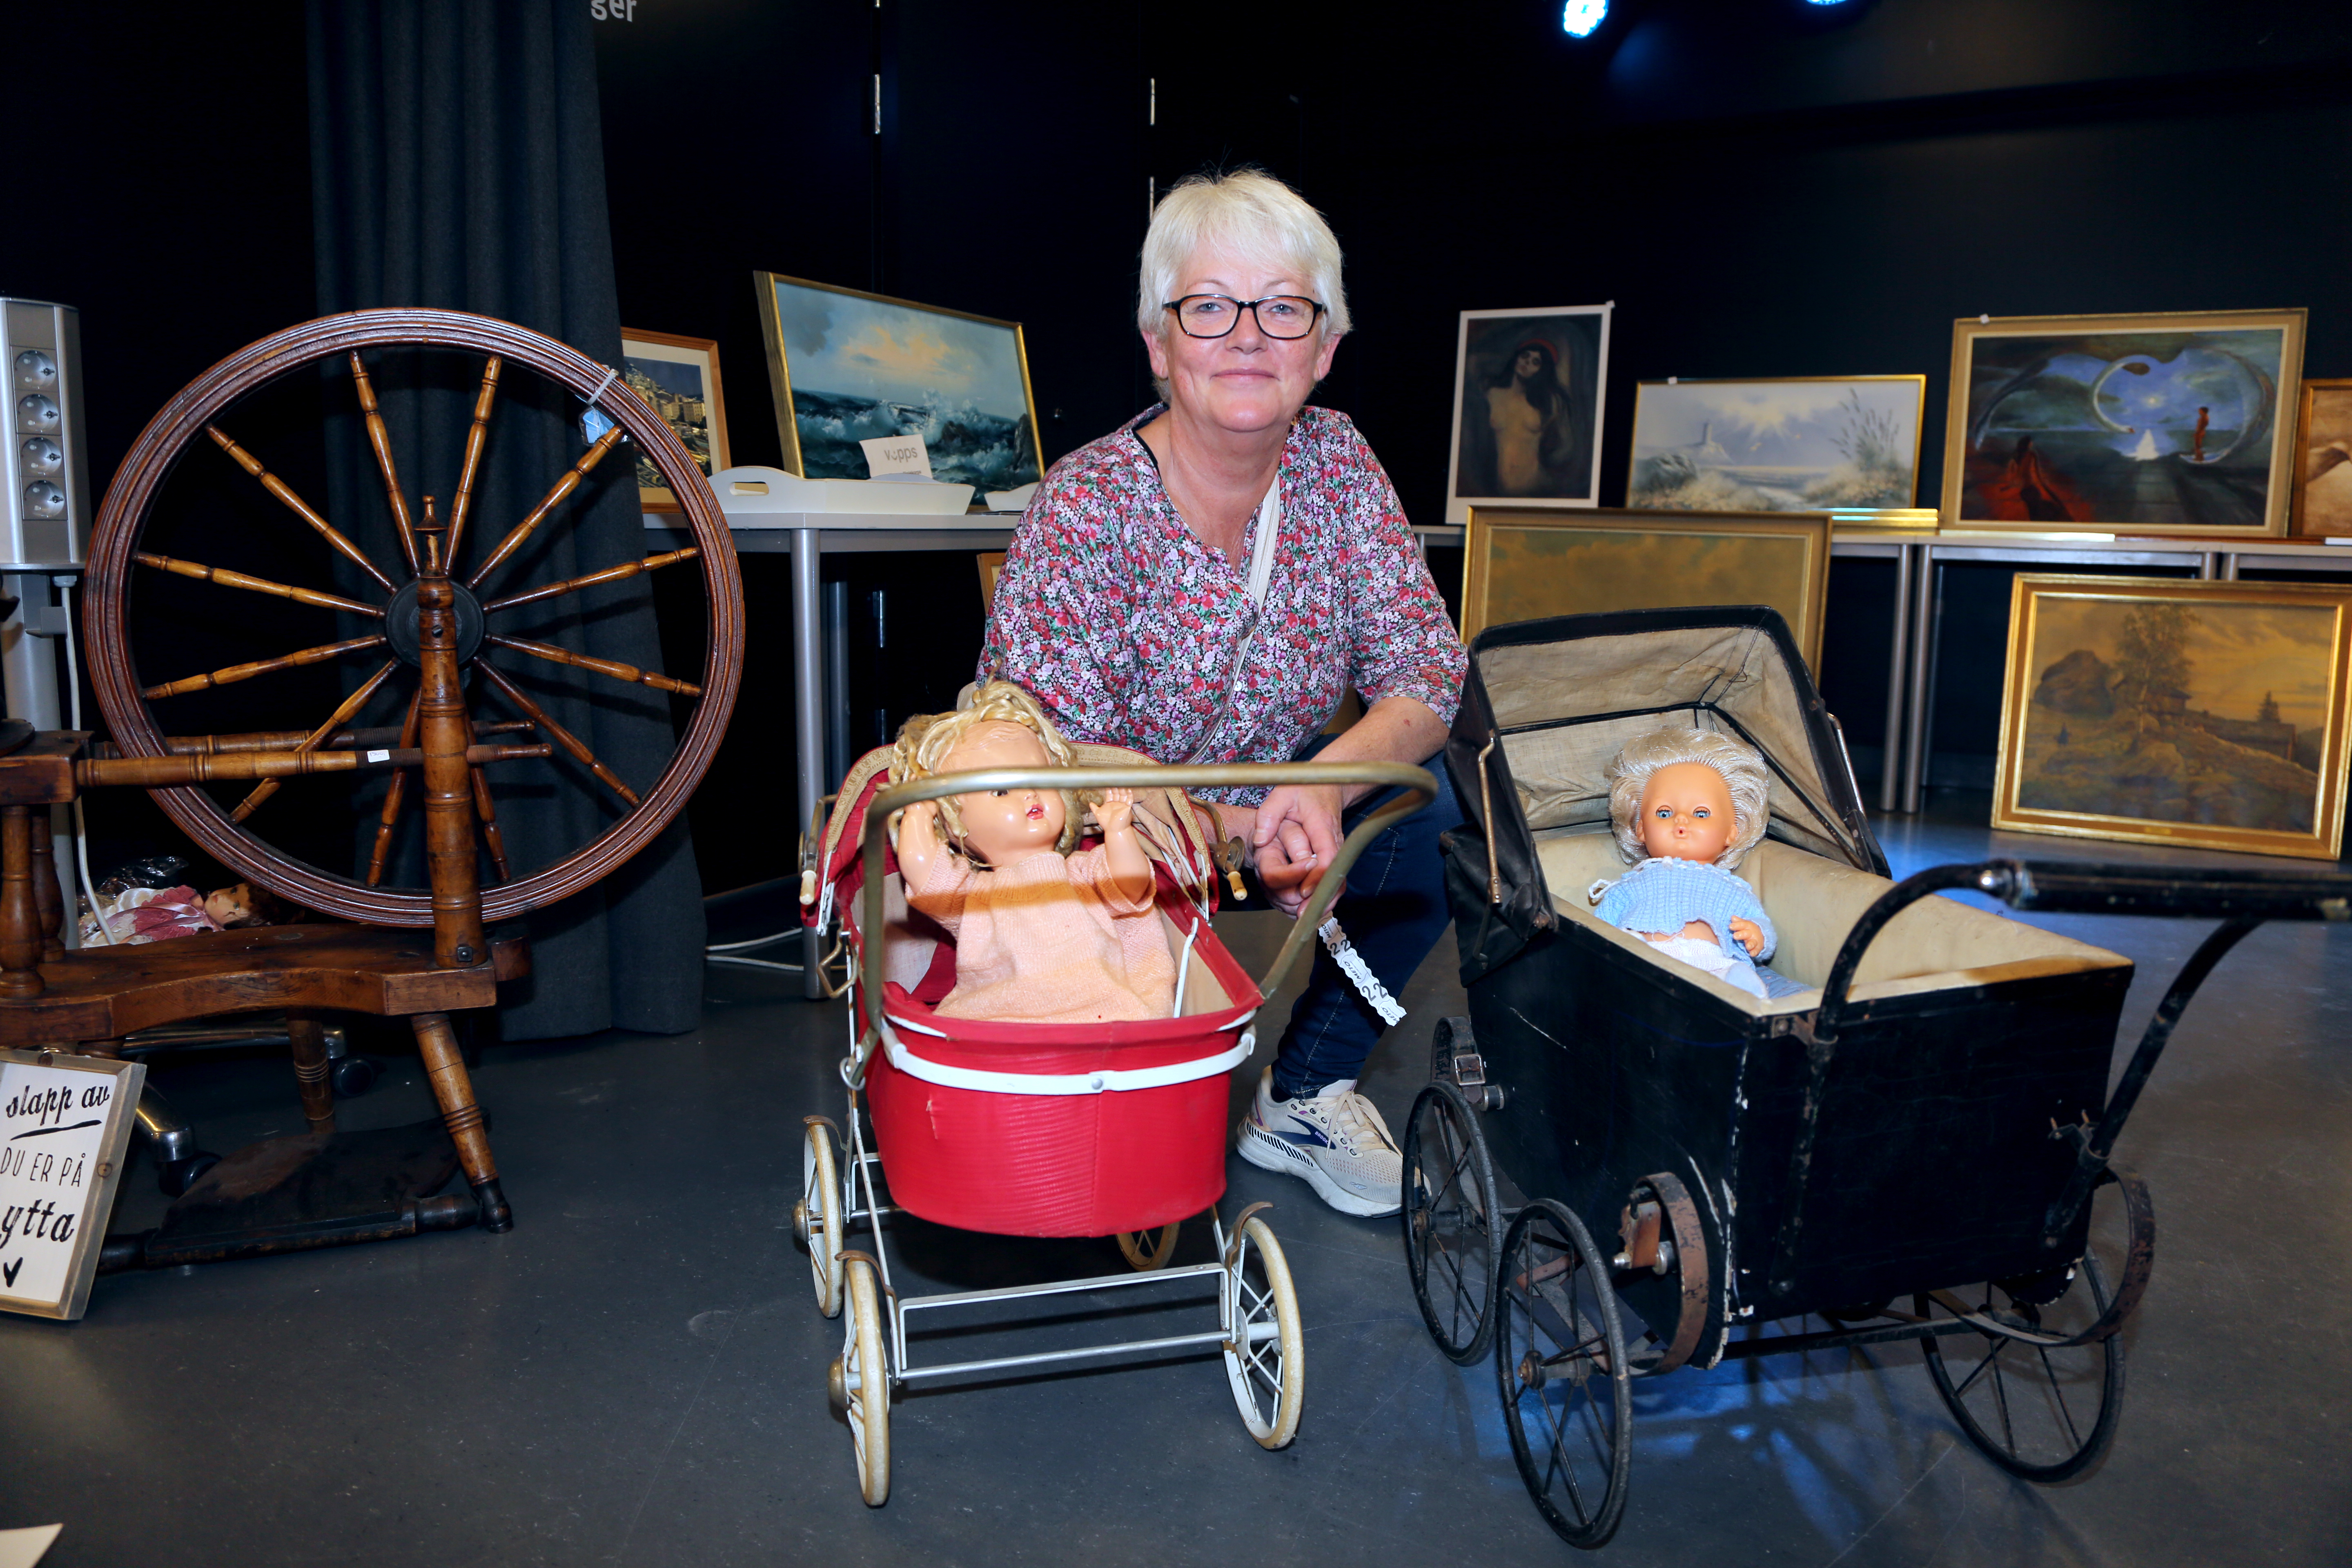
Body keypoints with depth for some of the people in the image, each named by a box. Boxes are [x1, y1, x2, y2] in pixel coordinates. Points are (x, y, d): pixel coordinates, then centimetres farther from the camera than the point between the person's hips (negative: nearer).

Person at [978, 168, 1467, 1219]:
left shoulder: (1337, 463, -7)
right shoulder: (1085, 509, -21)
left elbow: (1424, 668, -10)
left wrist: (1323, 786, -31)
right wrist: (1246, 835, -33)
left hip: (1269, 805, 5)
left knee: (1424, 799, -19)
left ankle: (1305, 1094, 0)